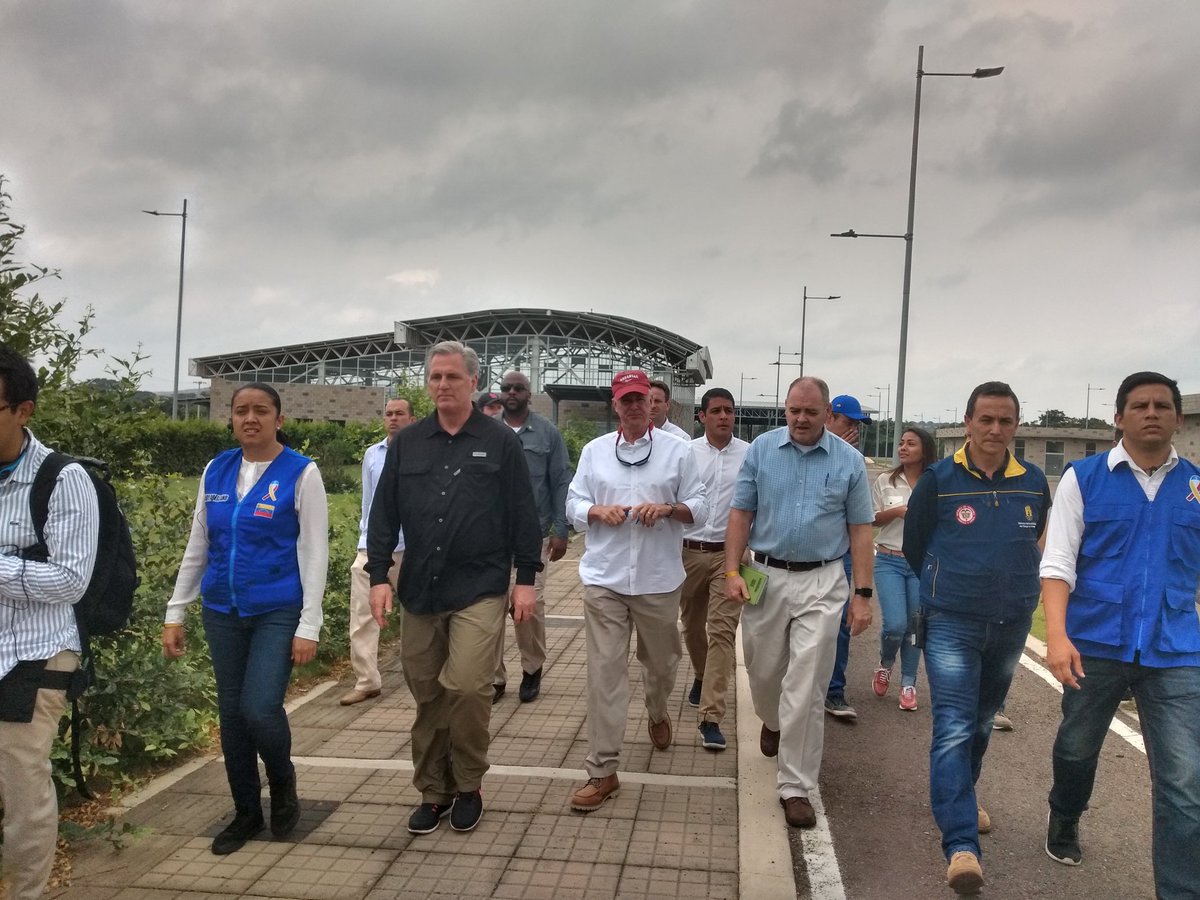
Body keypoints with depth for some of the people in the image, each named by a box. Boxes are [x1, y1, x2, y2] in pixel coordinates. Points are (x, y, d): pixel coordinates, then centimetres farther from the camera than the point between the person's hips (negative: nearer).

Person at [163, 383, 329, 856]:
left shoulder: (301, 472, -8)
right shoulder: (216, 471, 5)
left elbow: (314, 553, -10)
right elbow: (197, 547, 10)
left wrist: (309, 626, -13)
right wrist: (175, 613, 8)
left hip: (278, 613, -4)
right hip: (222, 612, 5)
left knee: (260, 709, -13)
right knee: (231, 714, 10)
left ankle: (283, 783, 18)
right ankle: (246, 812, 27)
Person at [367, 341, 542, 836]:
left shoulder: (500, 441, 0)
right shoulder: (406, 443, 9)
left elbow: (522, 515, 0)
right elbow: (384, 514, 9)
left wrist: (526, 578, -3)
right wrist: (379, 576, 1)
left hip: (480, 590, -3)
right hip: (419, 590, 4)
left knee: (467, 686, -12)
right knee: (427, 695, 9)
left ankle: (468, 787, 11)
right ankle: (433, 791, 24)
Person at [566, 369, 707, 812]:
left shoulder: (677, 450, 3)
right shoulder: (594, 451, 7)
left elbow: (699, 507, 3)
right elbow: (574, 505, 9)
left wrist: (667, 509, -16)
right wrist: (599, 511, -12)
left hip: (658, 580, 0)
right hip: (604, 579, 0)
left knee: (660, 662, 17)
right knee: (604, 671, -3)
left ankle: (657, 713, 53)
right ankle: (603, 771, 4)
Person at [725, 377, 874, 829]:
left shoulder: (849, 461, -1)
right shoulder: (761, 449, 1)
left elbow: (860, 529, 1)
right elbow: (741, 514, 3)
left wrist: (862, 594, -3)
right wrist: (732, 572, -5)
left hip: (822, 583, -2)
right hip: (766, 576, 2)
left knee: (806, 689, -3)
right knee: (763, 671, 16)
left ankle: (796, 787, 9)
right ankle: (772, 722, 51)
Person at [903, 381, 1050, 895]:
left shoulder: (1034, 483, 0)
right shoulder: (938, 480, -9)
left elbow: (1033, 542, 16)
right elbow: (914, 545, 2)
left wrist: (1011, 588, 14)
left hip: (1011, 624, 4)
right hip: (952, 624, -4)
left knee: (982, 720, 20)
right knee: (953, 728, -11)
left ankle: (962, 796, 43)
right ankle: (961, 844, -13)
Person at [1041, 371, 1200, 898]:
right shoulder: (1084, 478, -2)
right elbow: (1058, 562, -7)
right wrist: (1056, 635, -18)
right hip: (1094, 643, 0)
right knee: (1077, 749, 20)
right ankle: (1064, 822, 49)